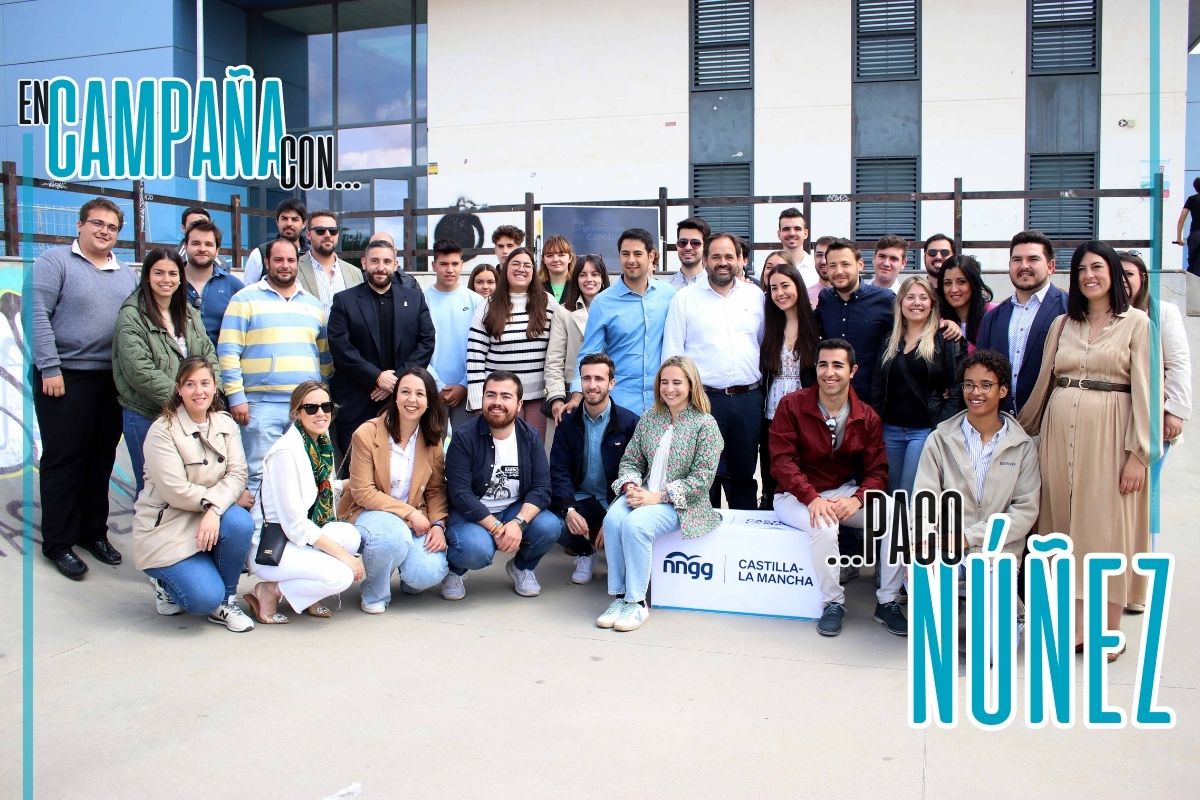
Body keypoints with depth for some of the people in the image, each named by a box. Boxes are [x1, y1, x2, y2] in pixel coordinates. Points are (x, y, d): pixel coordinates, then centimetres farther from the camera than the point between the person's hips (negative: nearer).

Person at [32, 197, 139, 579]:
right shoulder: (55, 261, -3)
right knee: (63, 459, 1)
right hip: (65, 378, -5)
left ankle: (94, 532, 24)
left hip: (113, 380, 5)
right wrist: (49, 368, -16)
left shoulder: (127, 275, 14)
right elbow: (38, 314, -11)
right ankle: (58, 543, 11)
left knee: (102, 459, 11)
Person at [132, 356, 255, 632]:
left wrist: (215, 508, -25)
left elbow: (237, 474, -8)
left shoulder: (226, 424, 3)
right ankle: (165, 581, 13)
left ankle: (225, 601, -8)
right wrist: (223, 495, -11)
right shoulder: (162, 430, -13)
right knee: (205, 598, -23)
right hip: (166, 526, -5)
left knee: (240, 523, -31)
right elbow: (176, 491, -19)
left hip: (212, 517, 5)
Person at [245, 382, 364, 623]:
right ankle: (269, 592, -4)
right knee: (340, 575, -26)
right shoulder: (286, 451, -21)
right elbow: (295, 524, -22)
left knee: (350, 535, -18)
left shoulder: (322, 444, 4)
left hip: (298, 539, 8)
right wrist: (343, 555, -20)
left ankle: (307, 598, 1)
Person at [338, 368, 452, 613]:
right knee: (393, 536, -39)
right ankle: (375, 593, -6)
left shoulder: (432, 440, 2)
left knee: (430, 573, -24)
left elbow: (436, 490, 6)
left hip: (416, 518, 3)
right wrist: (409, 513, -18)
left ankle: (409, 576, 17)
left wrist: (438, 524, -12)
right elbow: (363, 492, -13)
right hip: (371, 512, -3)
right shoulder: (366, 434, -12)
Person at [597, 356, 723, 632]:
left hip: (680, 503, -4)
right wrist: (630, 486, -10)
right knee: (612, 518, -27)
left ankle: (637, 602, -18)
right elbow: (630, 461, 13)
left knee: (635, 524, -32)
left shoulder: (706, 425, -5)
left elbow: (702, 478, -11)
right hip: (644, 494, 5)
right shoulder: (648, 419, 11)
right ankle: (619, 596, -17)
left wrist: (658, 496, -18)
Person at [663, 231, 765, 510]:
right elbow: (672, 353, 1)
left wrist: (759, 388, 8)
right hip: (703, 399, -3)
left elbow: (765, 344, 14)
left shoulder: (756, 296, 9)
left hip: (748, 400, 3)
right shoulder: (685, 298, 1)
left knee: (744, 474, 13)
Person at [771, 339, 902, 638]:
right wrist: (812, 498, -27)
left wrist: (858, 499, -23)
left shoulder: (868, 417, -1)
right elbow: (782, 460, -14)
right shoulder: (791, 405, -10)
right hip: (796, 496, -3)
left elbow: (877, 470, -2)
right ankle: (833, 603, -12)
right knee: (825, 526, -35)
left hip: (845, 492, 4)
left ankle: (888, 602, -4)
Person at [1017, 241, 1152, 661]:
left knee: (1106, 525, 0)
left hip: (1109, 431, -3)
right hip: (1060, 428, 4)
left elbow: (1143, 390, -4)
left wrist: (1138, 453, -10)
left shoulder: (1136, 322, 1)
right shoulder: (1062, 324, 11)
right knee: (1062, 521, 6)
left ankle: (1105, 628, 11)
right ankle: (1068, 622, 16)